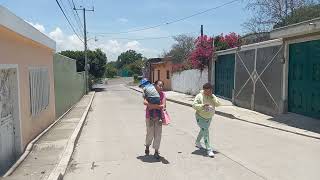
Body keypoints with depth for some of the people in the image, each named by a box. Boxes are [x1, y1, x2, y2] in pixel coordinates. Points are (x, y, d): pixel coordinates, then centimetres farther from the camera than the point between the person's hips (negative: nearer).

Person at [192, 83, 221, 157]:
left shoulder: (212, 96, -2)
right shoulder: (199, 96, -17)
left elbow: (218, 104, -12)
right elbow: (194, 105, -22)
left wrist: (212, 97, -22)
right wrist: (202, 106, -35)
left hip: (209, 118, 6)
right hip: (200, 117, -6)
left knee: (203, 131, 24)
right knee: (205, 132, -15)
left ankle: (197, 142, 49)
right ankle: (209, 150, -11)